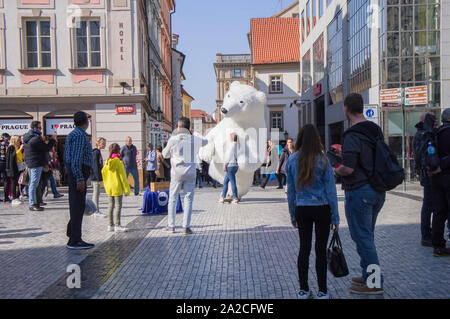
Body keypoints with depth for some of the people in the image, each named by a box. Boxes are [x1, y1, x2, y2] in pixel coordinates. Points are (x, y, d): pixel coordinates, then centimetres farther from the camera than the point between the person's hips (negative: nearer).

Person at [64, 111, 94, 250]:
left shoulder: (72, 134, 20)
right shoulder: (80, 135, -13)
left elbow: (66, 157, 23)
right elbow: (76, 158, -21)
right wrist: (79, 178, -23)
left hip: (72, 172, 11)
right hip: (78, 172, -11)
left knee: (76, 206, 15)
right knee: (78, 206, -10)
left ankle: (73, 235, 22)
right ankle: (74, 240, -8)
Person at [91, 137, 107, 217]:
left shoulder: (98, 152, 15)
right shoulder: (96, 152, -14)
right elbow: (95, 166, -20)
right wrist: (99, 178, -21)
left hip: (96, 177, 10)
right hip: (96, 176, -10)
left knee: (96, 193, 14)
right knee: (96, 193, -5)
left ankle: (94, 211, 21)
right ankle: (96, 212, -1)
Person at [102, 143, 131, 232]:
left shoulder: (108, 161, 6)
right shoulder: (118, 161, -13)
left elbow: (103, 171, 10)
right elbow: (122, 175, -13)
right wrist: (126, 188, -9)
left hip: (109, 187, 7)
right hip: (117, 187, -7)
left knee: (111, 205, 11)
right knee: (118, 206, -4)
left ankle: (111, 225, 15)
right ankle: (117, 225, -5)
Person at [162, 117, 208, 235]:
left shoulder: (173, 139, -6)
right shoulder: (194, 139, -1)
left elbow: (165, 154, 5)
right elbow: (205, 141, 21)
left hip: (176, 173, -1)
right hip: (190, 173, 1)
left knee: (172, 199, 10)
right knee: (188, 200, 4)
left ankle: (171, 225, 14)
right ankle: (186, 226, 1)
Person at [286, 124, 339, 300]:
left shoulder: (292, 160, -2)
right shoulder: (322, 160, -9)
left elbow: (291, 190, 3)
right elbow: (330, 190, -6)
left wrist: (293, 214, 12)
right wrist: (335, 217, 0)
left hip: (302, 209, 2)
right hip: (322, 209, -2)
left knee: (304, 248, 11)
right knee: (321, 249, 6)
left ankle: (303, 290, 18)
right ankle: (322, 291, 14)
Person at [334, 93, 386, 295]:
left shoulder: (352, 135, -19)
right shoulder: (376, 131, 9)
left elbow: (348, 168, -26)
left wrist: (336, 170, -4)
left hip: (359, 191, -9)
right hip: (378, 191, 9)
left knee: (362, 238, 0)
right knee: (367, 236, 19)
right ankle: (368, 275, 29)